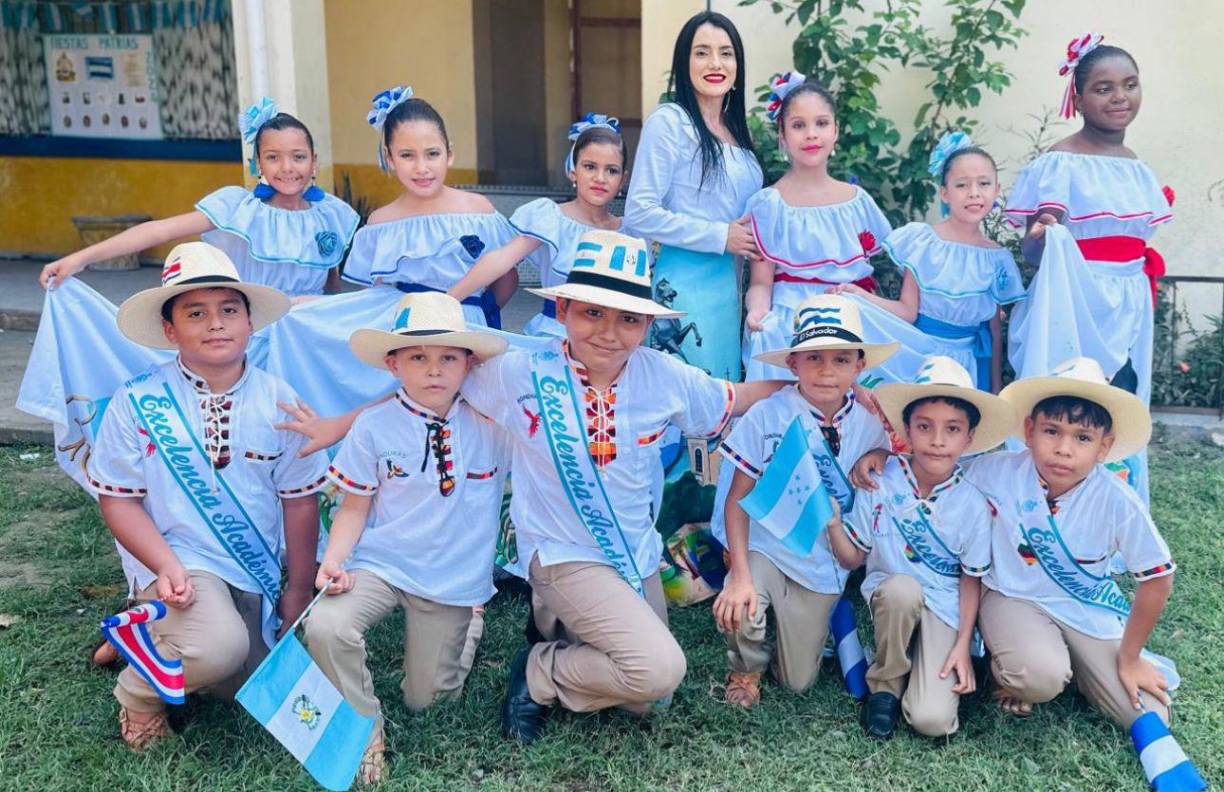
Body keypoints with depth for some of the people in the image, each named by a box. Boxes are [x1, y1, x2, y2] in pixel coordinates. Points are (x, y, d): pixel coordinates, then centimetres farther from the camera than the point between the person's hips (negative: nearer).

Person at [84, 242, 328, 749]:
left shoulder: (278, 400, -4)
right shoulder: (138, 402, -10)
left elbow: (299, 500, 0)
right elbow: (119, 500, -6)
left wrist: (299, 590, 2)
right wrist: (167, 567, -20)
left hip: (256, 570, 4)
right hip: (178, 560, -4)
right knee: (219, 648, -32)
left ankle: (160, 634, 30)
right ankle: (139, 689, 4)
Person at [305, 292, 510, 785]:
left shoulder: (492, 428, -5)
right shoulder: (373, 427, -6)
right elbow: (354, 508, -2)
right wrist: (333, 561, -16)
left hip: (453, 578, 1)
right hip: (381, 564, 0)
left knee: (424, 699, 8)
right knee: (325, 627, -29)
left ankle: (464, 622, 39)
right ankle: (364, 728, -3)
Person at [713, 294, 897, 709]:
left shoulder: (870, 425, -7)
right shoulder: (767, 416, -15)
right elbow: (738, 498, -14)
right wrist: (740, 575, -21)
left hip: (824, 565, 2)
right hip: (767, 547, -2)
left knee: (798, 682, 7)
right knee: (738, 612, -33)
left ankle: (812, 627, 42)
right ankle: (746, 670, 4)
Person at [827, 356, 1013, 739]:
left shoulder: (973, 504, -10)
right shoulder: (880, 482, -10)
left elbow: (971, 578, 0)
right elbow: (853, 559, -4)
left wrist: (963, 645, -6)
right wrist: (833, 521, -23)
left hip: (943, 608, -1)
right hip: (890, 594, 1)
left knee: (932, 721, -21)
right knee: (902, 589, -38)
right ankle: (886, 683, -11)